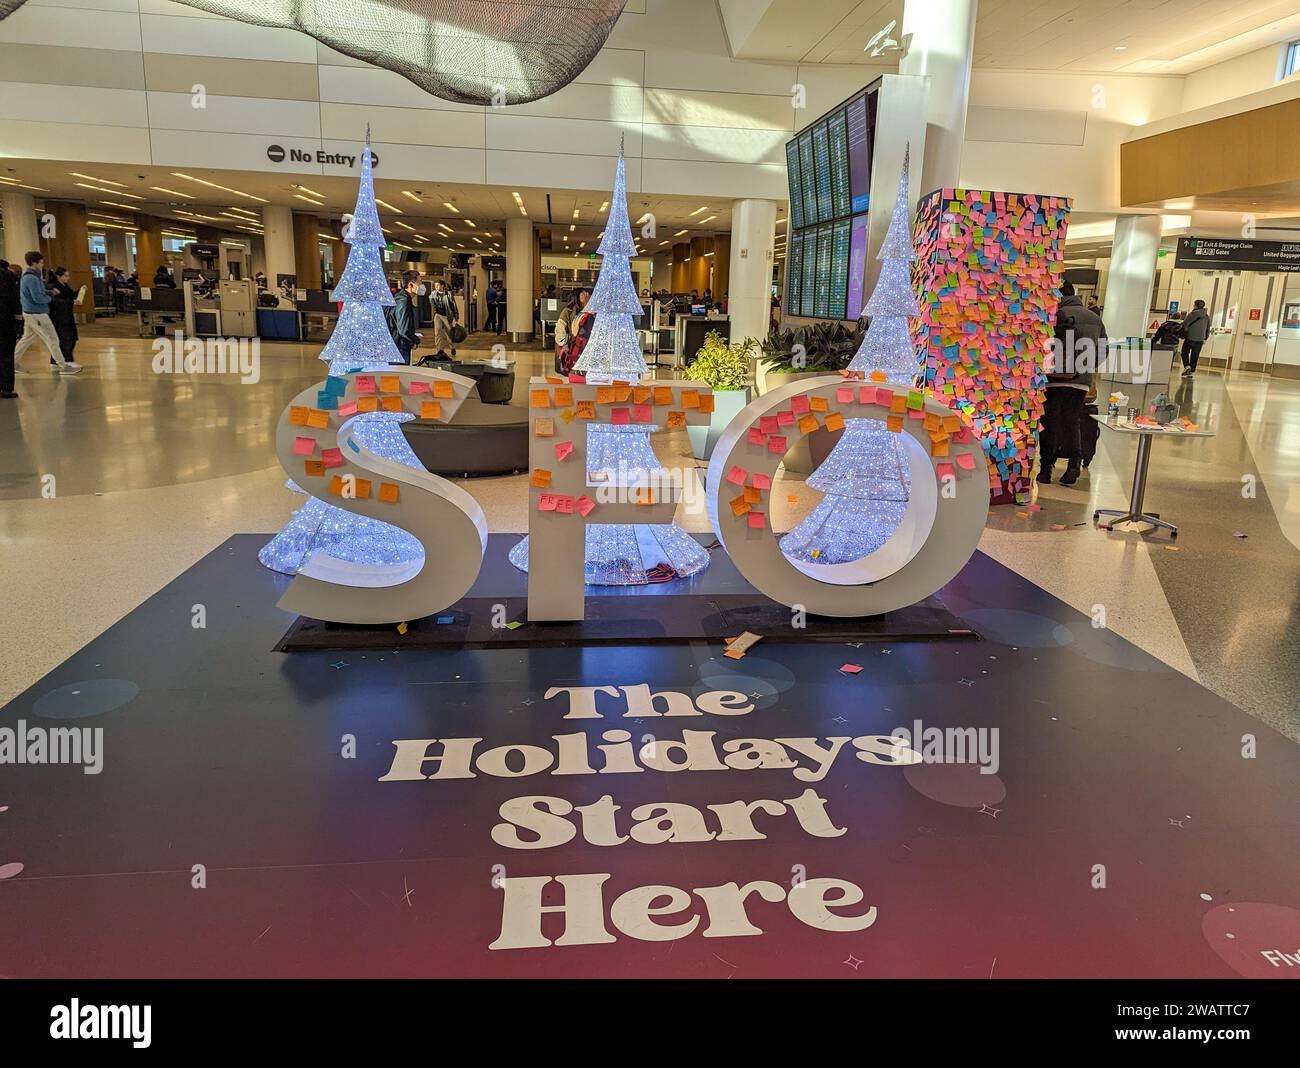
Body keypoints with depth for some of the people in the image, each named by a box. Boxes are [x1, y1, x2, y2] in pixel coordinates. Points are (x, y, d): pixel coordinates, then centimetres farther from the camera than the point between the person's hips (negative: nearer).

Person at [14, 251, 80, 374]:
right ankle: (63, 366, -1)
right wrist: (49, 298, -7)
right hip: (37, 314, -10)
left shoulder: (26, 276, 13)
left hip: (29, 313, 10)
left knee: (27, 339, 17)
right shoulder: (32, 278, -20)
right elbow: (38, 298, -25)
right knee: (52, 339, -4)